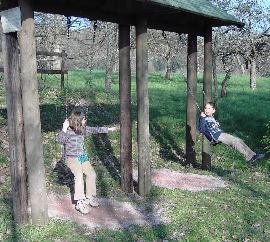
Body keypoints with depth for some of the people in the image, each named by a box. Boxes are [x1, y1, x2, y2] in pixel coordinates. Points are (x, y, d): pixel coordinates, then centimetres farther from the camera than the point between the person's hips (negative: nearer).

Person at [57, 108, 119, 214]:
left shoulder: (83, 129, 6)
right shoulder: (68, 130, -12)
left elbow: (95, 129, 18)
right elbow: (61, 140, -27)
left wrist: (109, 129, 23)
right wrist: (64, 129, -38)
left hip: (82, 156, 6)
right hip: (71, 157, -6)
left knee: (91, 174, -9)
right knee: (79, 174, -28)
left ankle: (89, 197, 12)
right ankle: (80, 202, -26)